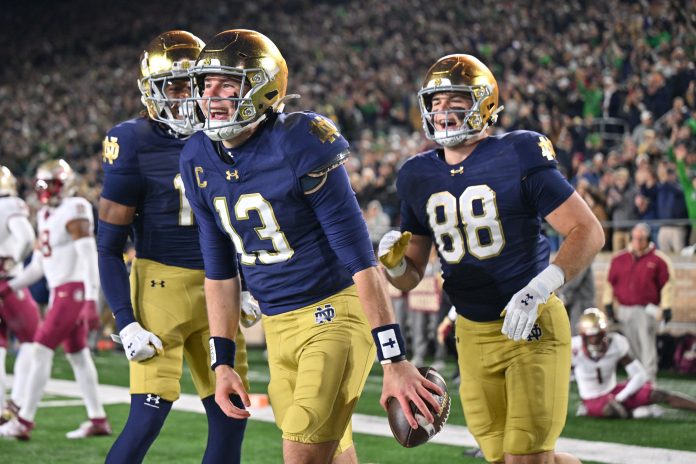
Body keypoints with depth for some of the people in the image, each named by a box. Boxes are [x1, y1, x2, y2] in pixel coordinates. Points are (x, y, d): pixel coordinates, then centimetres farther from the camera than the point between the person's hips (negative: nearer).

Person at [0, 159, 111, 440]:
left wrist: (91, 300, -23)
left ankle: (24, 422, -10)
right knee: (77, 354, 12)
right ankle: (98, 420, 17)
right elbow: (38, 266, 20)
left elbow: (89, 257, -17)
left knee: (42, 350, -11)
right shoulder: (46, 216, 15)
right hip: (59, 291, 9)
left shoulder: (74, 211, -12)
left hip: (73, 291, -9)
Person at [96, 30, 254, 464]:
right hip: (161, 286, -6)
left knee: (230, 420, 5)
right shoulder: (136, 144, -10)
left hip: (216, 290, 6)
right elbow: (109, 246, -9)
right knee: (147, 420, -13)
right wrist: (127, 324, -15)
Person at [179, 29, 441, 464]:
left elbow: (360, 258, -19)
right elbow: (220, 269, 11)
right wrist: (222, 361, 8)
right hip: (278, 327, 7)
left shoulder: (300, 145, -20)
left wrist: (396, 361, -20)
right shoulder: (199, 161, 1)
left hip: (335, 313, -7)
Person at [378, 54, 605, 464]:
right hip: (473, 335, 6)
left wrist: (540, 288, -26)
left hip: (533, 328, -5)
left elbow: (589, 232, -14)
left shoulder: (518, 157, -11)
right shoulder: (419, 177, 5)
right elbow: (412, 276, 12)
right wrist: (393, 264, -12)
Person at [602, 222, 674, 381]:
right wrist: (608, 304, 9)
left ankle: (649, 379, -11)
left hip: (647, 310, -4)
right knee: (632, 349, 10)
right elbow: (610, 282, 15)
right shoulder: (619, 259, 10)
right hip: (624, 310, 4)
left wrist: (666, 308, -6)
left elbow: (667, 284, -1)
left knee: (647, 346, -11)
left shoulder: (659, 260, -1)